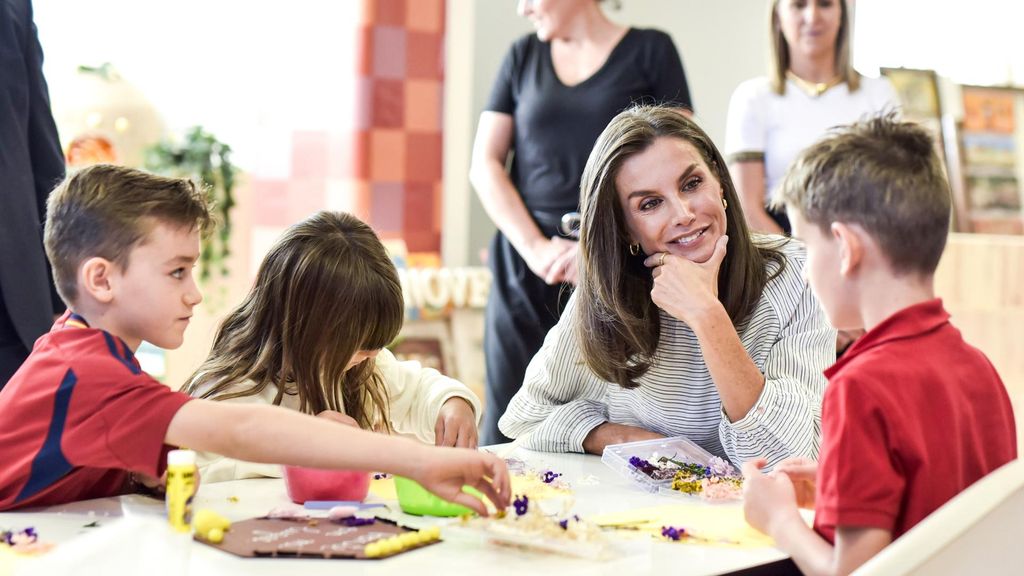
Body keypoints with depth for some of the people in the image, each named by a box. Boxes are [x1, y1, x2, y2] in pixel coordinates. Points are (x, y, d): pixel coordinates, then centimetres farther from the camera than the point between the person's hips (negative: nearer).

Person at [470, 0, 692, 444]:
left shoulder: (650, 51, 4)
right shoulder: (523, 56, 13)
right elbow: (484, 165, 8)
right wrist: (536, 249, -6)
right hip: (526, 272, 3)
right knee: (506, 435, -1)